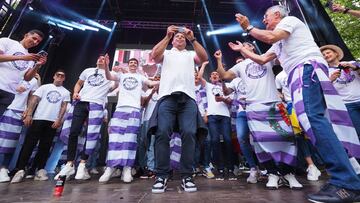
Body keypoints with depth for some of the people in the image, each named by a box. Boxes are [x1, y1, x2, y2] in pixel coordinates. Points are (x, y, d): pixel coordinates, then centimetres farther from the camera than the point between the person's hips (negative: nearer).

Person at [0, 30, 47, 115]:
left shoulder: (31, 58, 20)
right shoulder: (7, 41, 12)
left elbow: (27, 78, 10)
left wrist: (37, 66, -5)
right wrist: (21, 57, -13)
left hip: (9, 93, 3)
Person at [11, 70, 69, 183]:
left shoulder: (66, 92, 13)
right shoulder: (44, 87, 13)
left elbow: (63, 107, 5)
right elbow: (34, 100, 4)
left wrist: (59, 120, -7)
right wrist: (28, 114, -9)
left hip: (53, 121, 0)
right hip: (38, 118, 0)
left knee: (45, 146, 2)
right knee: (29, 144, -2)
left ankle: (40, 170, 6)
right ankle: (20, 170, 2)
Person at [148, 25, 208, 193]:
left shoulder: (191, 55, 27)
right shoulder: (166, 53, 26)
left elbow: (204, 58, 7)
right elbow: (154, 55, 4)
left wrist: (193, 39, 2)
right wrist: (167, 37, 0)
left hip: (188, 97, 1)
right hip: (167, 96, 0)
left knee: (189, 133, -13)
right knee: (162, 133, -14)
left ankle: (186, 175, -2)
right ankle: (162, 176, -4)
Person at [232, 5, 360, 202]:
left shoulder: (289, 20, 11)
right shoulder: (278, 43, 36)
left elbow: (271, 37, -9)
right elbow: (262, 60, 36)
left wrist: (248, 27, 5)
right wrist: (242, 49, 42)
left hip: (308, 68, -10)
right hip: (299, 75, 10)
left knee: (312, 118, -26)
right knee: (311, 120, 0)